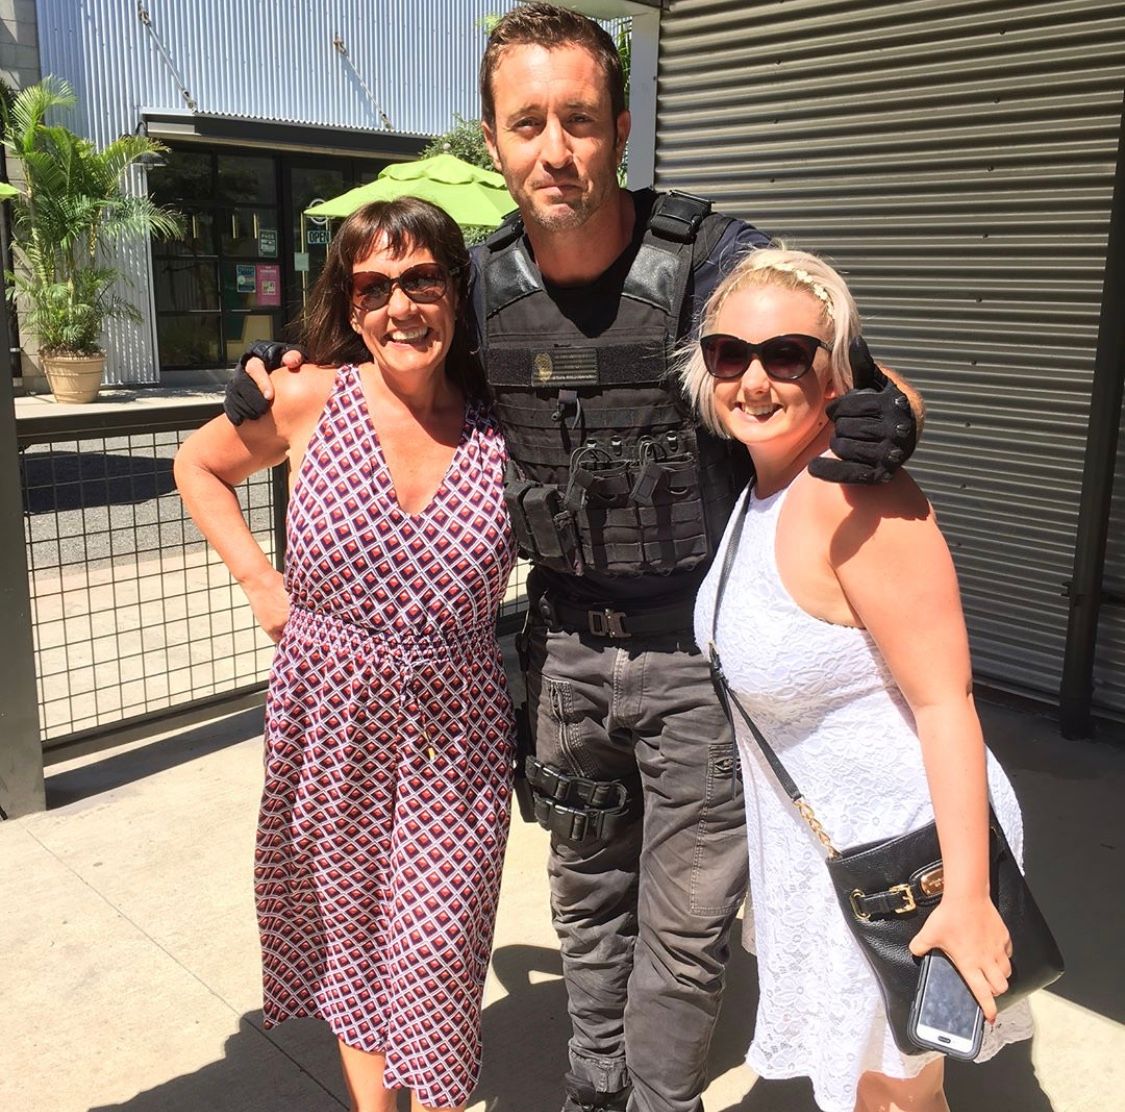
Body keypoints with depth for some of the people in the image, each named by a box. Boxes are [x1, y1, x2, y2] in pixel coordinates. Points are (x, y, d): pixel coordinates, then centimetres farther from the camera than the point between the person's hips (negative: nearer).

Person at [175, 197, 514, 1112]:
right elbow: (199, 465, 9)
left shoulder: (502, 433, -7)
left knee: (439, 950, 7)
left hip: (455, 733, 0)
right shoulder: (309, 400, -8)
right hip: (331, 719, 1)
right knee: (350, 926, 18)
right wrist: (259, 581, 0)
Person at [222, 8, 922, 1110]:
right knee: (587, 885, 22)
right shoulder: (484, 283, -4)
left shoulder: (710, 258, -17)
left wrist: (885, 422, -37)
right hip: (566, 641, 4)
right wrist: (286, 362, -2)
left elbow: (866, 384, -12)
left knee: (684, 916, 10)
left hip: (699, 645, -4)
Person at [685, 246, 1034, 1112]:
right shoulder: (765, 480, -1)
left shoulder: (857, 496, -28)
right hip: (818, 834, 8)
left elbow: (945, 700, -28)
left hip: (897, 840, -8)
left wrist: (968, 895, -26)